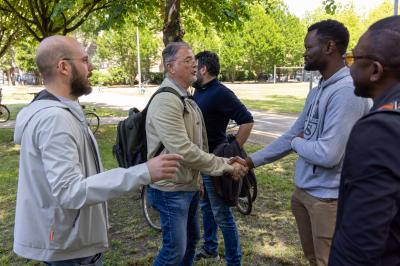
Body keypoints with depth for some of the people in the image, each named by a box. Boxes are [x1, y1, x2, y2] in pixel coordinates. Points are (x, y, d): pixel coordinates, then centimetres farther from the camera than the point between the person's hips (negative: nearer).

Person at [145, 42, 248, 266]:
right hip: (172, 189, -9)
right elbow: (184, 151, -28)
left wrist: (197, 180, 14)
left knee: (191, 239, 22)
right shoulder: (166, 101, -22)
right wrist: (226, 165, -22)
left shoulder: (185, 98, 11)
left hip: (190, 185, 10)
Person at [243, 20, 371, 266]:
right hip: (303, 191, 9)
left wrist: (297, 143, -9)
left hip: (328, 198, -9)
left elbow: (328, 154, -30)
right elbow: (291, 137, 13)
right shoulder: (317, 91, 8)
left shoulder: (347, 92, -23)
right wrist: (251, 161, 11)